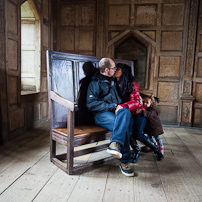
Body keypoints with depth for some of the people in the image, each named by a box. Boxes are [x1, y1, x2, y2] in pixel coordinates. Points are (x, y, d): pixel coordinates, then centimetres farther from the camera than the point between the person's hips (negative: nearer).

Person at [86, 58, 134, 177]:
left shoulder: (113, 81, 24)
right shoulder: (95, 83, 1)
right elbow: (90, 104, -11)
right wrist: (112, 106, -15)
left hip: (117, 111, 6)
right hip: (102, 114, -5)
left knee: (126, 112, -30)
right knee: (123, 126, -31)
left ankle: (115, 144, -41)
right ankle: (125, 162, -24)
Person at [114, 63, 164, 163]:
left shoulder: (133, 84, -10)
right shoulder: (116, 83, 5)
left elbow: (137, 102, -17)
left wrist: (123, 106, -33)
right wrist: (117, 106, -10)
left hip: (138, 112, -3)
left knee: (137, 134, -17)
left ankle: (156, 149, 10)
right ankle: (136, 151, 4)